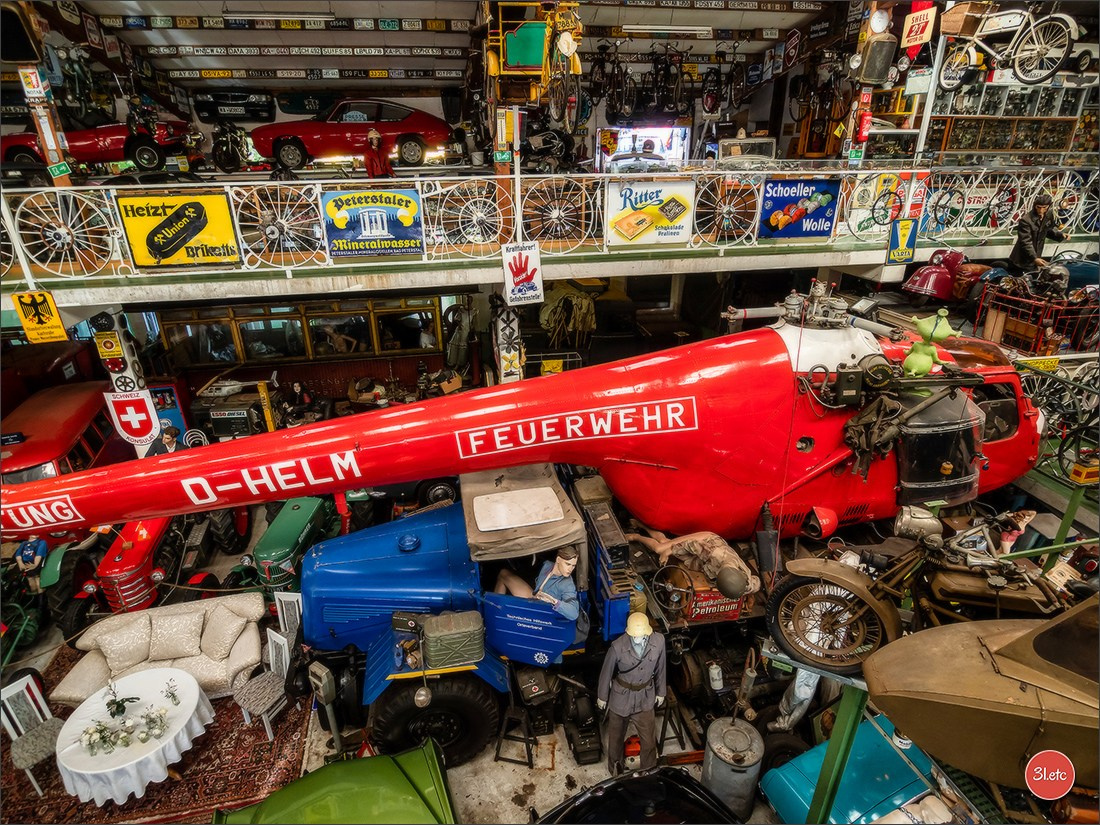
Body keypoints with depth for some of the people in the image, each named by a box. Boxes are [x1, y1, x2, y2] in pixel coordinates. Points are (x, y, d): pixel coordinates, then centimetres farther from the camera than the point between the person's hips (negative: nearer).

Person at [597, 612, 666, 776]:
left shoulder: (659, 640, -22)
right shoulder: (618, 647, -30)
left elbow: (660, 668, -3)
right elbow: (606, 672, -12)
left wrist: (661, 691, 9)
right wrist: (602, 696, 1)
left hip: (645, 696, 2)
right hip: (621, 695, -1)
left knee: (649, 739, 15)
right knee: (616, 736, 22)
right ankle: (615, 769, 50)